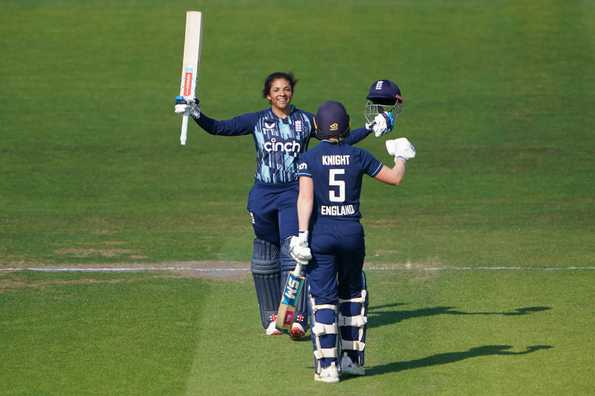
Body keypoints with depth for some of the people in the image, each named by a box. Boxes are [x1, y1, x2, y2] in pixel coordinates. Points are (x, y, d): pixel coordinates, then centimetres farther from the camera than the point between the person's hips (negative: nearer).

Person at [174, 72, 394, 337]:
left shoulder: (306, 121, 5)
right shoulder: (256, 121, 5)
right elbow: (218, 128, 2)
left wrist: (370, 128, -1)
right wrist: (196, 114, -13)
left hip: (294, 194, -2)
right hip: (263, 194, 2)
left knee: (293, 252, -16)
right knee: (265, 258, 7)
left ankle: (297, 318, -23)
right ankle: (272, 316, 19)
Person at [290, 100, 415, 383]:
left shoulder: (309, 158, -3)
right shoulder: (358, 156, 3)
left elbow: (305, 197, -16)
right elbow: (396, 178, 9)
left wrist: (302, 235, -20)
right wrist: (401, 157, 30)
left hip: (320, 234, -2)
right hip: (352, 232, 2)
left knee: (323, 298, 0)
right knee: (353, 293, 20)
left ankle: (327, 366, -4)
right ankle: (353, 359, 23)